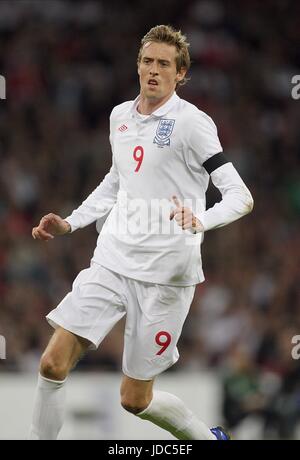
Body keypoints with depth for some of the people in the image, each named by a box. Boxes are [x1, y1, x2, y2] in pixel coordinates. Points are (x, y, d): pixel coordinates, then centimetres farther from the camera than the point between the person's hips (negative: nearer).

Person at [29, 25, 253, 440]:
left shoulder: (192, 122, -9)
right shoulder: (120, 116, 11)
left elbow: (240, 198, -14)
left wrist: (201, 221, -33)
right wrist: (69, 223, 21)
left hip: (165, 274, -5)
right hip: (112, 261, 5)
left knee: (135, 399, 1)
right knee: (53, 363, -9)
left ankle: (207, 437, 27)